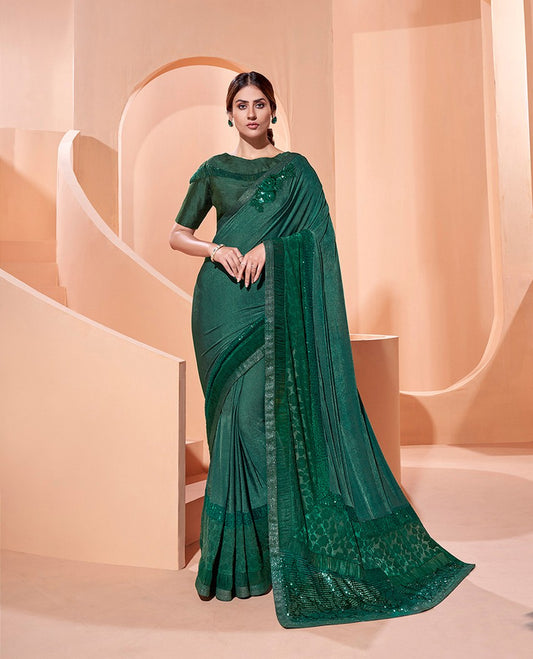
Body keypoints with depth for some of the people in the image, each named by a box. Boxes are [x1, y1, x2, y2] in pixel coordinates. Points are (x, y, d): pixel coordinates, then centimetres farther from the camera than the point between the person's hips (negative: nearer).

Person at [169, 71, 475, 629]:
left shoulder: (296, 168, 10)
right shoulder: (213, 171, 13)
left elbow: (314, 232, 2)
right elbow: (176, 236, 12)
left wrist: (267, 246, -13)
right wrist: (215, 249, -7)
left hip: (273, 302, -1)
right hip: (222, 305, 1)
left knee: (262, 411, -9)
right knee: (233, 414, -1)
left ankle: (277, 543, 6)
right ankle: (235, 551, 11)